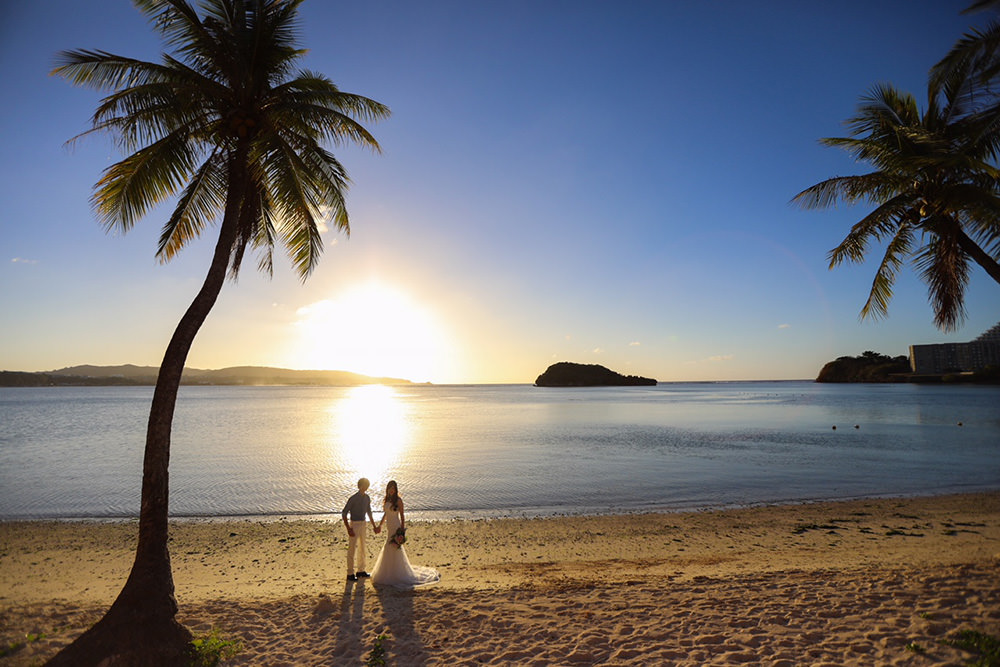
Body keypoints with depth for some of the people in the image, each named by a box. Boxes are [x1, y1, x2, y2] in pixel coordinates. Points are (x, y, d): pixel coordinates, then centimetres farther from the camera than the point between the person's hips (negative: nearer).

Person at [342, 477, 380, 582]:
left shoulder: (367, 498, 5)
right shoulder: (353, 498, -17)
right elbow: (344, 513, -17)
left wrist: (374, 526, 19)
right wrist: (348, 529, -21)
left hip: (363, 525, 7)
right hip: (354, 525, -7)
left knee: (362, 549, 15)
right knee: (352, 550, -1)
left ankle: (360, 571, 28)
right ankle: (350, 574, 8)